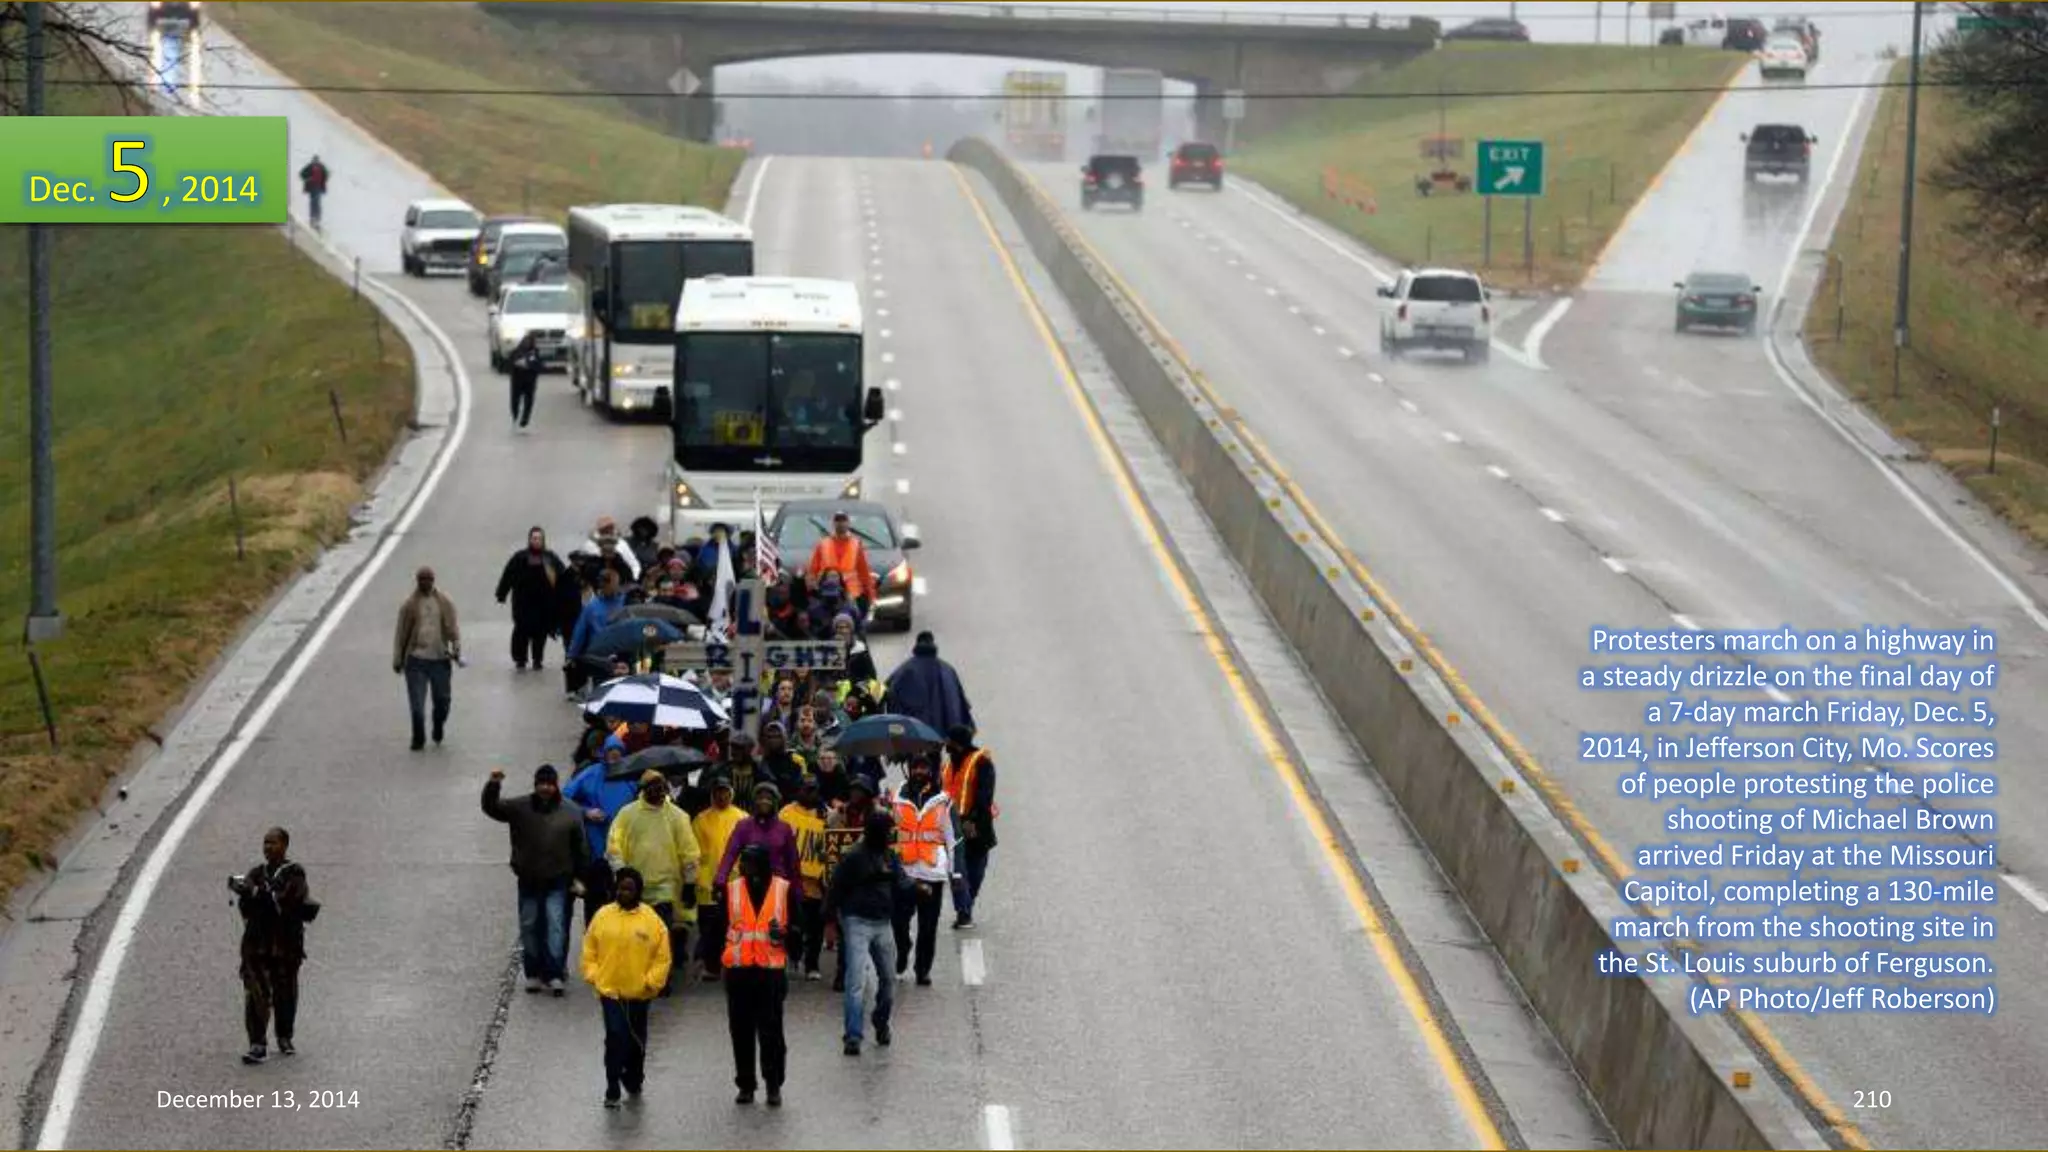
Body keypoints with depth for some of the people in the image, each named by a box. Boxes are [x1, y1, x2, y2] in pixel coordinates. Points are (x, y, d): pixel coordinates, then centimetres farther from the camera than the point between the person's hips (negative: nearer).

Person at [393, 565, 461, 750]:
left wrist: (456, 648, -10)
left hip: (440, 659, 1)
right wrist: (397, 660, 3)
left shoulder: (445, 603, 4)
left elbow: (453, 627, 5)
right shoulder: (409, 605, 1)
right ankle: (418, 739, 8)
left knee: (442, 700, 9)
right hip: (416, 659, -1)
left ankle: (439, 728, 36)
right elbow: (401, 634, 4)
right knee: (417, 703, -4)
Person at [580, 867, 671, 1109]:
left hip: (639, 993, 1)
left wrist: (651, 982, -8)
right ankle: (612, 1091, -6)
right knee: (615, 1038, -11)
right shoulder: (603, 916, 1)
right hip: (610, 990, -1)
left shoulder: (651, 919, -3)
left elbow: (662, 956, -1)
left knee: (636, 1041, 14)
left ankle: (634, 1083, 34)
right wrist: (593, 976, -2)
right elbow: (589, 951, 7)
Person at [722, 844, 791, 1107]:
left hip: (772, 969, -2)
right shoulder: (731, 890, 6)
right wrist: (714, 958, -2)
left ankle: (774, 1086, 7)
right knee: (741, 1029, 5)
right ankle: (745, 1084, 14)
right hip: (738, 969, 2)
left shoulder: (783, 889, 2)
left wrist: (783, 933, -15)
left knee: (771, 1029, -2)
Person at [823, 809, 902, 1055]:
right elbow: (834, 889, -8)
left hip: (883, 923, 7)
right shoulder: (853, 857, -12)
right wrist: (830, 921, -9)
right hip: (857, 923, -6)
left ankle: (882, 1023, 34)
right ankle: (853, 1036, -12)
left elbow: (900, 882, 11)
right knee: (856, 981, -12)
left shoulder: (890, 856, 8)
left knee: (888, 978, 13)